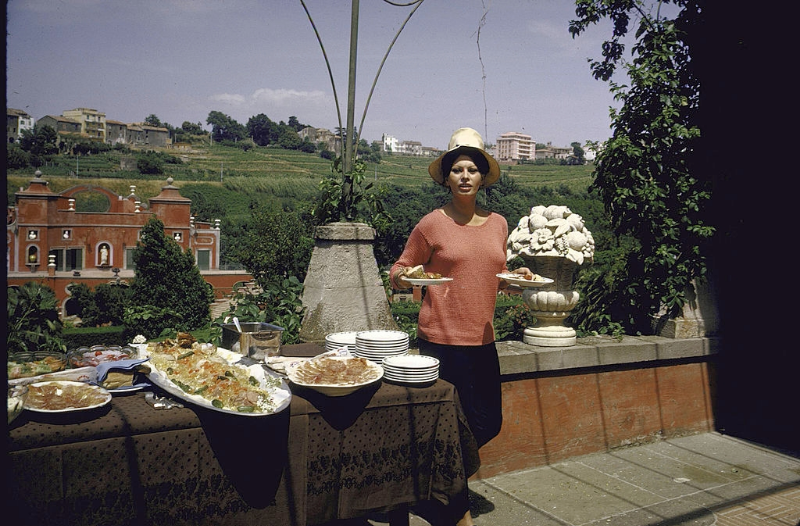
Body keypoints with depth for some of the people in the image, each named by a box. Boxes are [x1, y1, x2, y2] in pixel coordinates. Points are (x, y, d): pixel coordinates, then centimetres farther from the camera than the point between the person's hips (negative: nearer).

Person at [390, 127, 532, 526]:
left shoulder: (497, 224, 8)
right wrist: (403, 277, -21)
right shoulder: (431, 224, -6)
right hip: (441, 339, -5)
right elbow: (399, 271, 1)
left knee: (489, 423, 12)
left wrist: (515, 277, -1)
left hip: (482, 340, 6)